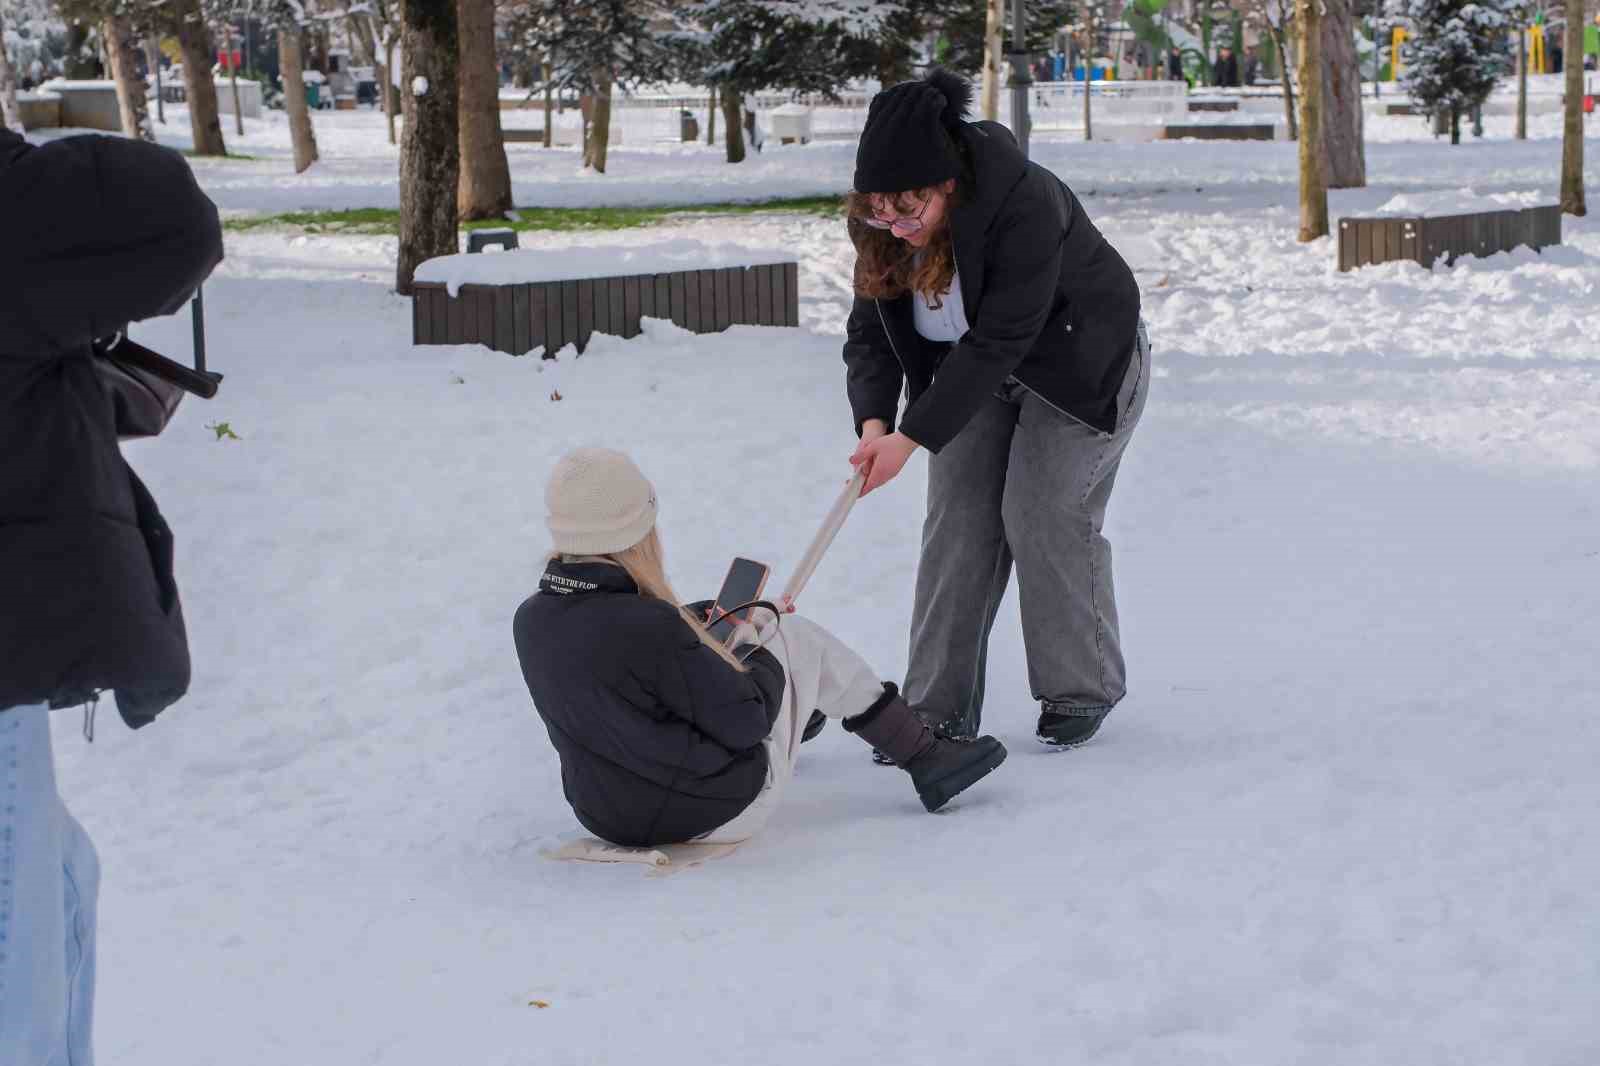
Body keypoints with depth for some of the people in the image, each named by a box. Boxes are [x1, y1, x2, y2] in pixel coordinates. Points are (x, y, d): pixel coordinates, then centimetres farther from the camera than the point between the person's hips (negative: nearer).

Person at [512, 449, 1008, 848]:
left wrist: (695, 618, 18)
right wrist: (763, 657, 0)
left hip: (607, 816, 7)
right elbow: (745, 721, -19)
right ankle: (925, 758, 23)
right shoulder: (649, 628, -31)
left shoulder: (530, 620, -9)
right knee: (799, 636, 9)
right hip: (718, 814, -7)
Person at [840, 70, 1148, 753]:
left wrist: (913, 438, -39)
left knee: (1042, 515, -12)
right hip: (978, 373, 6)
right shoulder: (881, 225, -18)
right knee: (958, 518, -4)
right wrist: (874, 421, -32)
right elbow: (870, 331, -13)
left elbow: (999, 342, -37)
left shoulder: (1028, 207, -38)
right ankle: (938, 710, 0)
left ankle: (1082, 690, 7)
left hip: (1080, 363, -5)